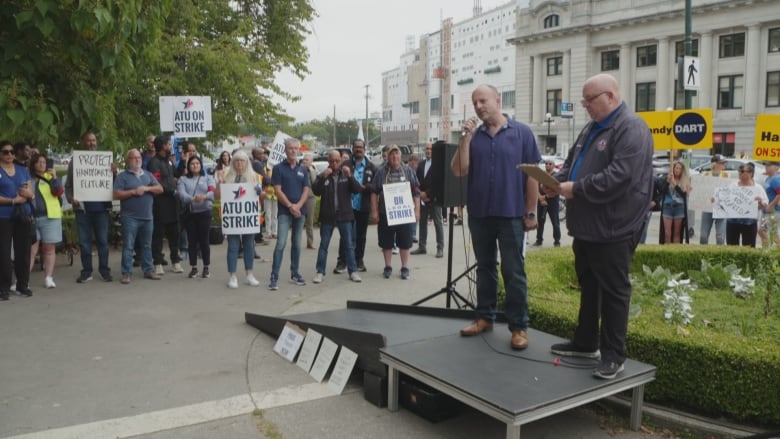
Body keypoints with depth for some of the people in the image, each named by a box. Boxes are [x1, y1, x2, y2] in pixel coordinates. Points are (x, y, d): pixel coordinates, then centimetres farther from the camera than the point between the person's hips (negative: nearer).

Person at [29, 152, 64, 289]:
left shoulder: (50, 177, 7)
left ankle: (48, 278, 9)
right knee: (31, 249, -3)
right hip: (31, 217, 0)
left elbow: (59, 192, -6)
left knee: (49, 248, 3)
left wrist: (54, 177, -17)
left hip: (50, 217, 0)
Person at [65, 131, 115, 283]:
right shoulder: (75, 161, 5)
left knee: (102, 240, 5)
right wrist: (71, 198, -9)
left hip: (101, 206, 0)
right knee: (84, 241, 6)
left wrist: (114, 172, -14)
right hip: (82, 207, 0)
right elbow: (68, 185, 8)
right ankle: (86, 271, 14)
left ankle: (104, 270, 13)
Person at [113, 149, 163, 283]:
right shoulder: (122, 176, 0)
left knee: (146, 245, 11)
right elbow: (116, 194, -8)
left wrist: (147, 188, -10)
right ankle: (126, 273, 1)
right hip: (130, 218, -4)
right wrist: (133, 192, -15)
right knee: (128, 246, -4)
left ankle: (148, 270, 18)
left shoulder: (148, 174, 14)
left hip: (147, 217, 5)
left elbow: (160, 189, 6)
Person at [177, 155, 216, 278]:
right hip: (189, 213, 1)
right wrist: (192, 199, -29)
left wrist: (204, 196, -31)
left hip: (204, 212, -1)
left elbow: (213, 191, -8)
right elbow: (181, 193, -8)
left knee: (204, 239, 0)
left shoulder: (208, 177, 9)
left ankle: (206, 267, 11)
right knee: (192, 240, 4)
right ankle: (194, 267, 13)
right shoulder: (183, 179, 9)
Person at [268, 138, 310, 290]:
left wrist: (298, 206, -10)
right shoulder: (278, 168, 0)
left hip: (300, 211, 4)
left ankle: (295, 274, 20)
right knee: (281, 243, -12)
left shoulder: (303, 170, 12)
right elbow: (277, 190, -7)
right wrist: (290, 206, -14)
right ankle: (274, 277, -10)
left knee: (297, 244, 10)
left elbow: (306, 190, 6)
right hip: (284, 211, -4)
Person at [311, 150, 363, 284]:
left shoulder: (346, 175, 7)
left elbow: (357, 189, -5)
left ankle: (353, 271, 11)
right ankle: (320, 272, 12)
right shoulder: (322, 176, 4)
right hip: (327, 216, -1)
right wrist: (323, 177, -22)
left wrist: (350, 176, -18)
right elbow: (316, 191, -11)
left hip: (345, 215, 1)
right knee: (323, 245, 5)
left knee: (350, 245, 4)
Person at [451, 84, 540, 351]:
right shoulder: (473, 136, 8)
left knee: (513, 272, 1)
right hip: (479, 213, 4)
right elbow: (459, 171, -1)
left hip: (511, 214, -4)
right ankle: (485, 317, 26)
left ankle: (519, 326, 9)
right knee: (485, 268, 14)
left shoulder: (521, 132, -1)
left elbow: (532, 175, -2)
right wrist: (466, 138, -9)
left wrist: (531, 212, -6)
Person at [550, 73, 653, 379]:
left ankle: (613, 355, 11)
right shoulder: (591, 128, 16)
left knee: (613, 291, 1)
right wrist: (558, 180, 1)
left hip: (613, 229, -9)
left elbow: (620, 176, -26)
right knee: (588, 286, 18)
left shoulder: (631, 128, -15)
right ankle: (586, 343, 30)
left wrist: (577, 188, -20)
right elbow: (571, 163, 22)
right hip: (587, 226, 10)